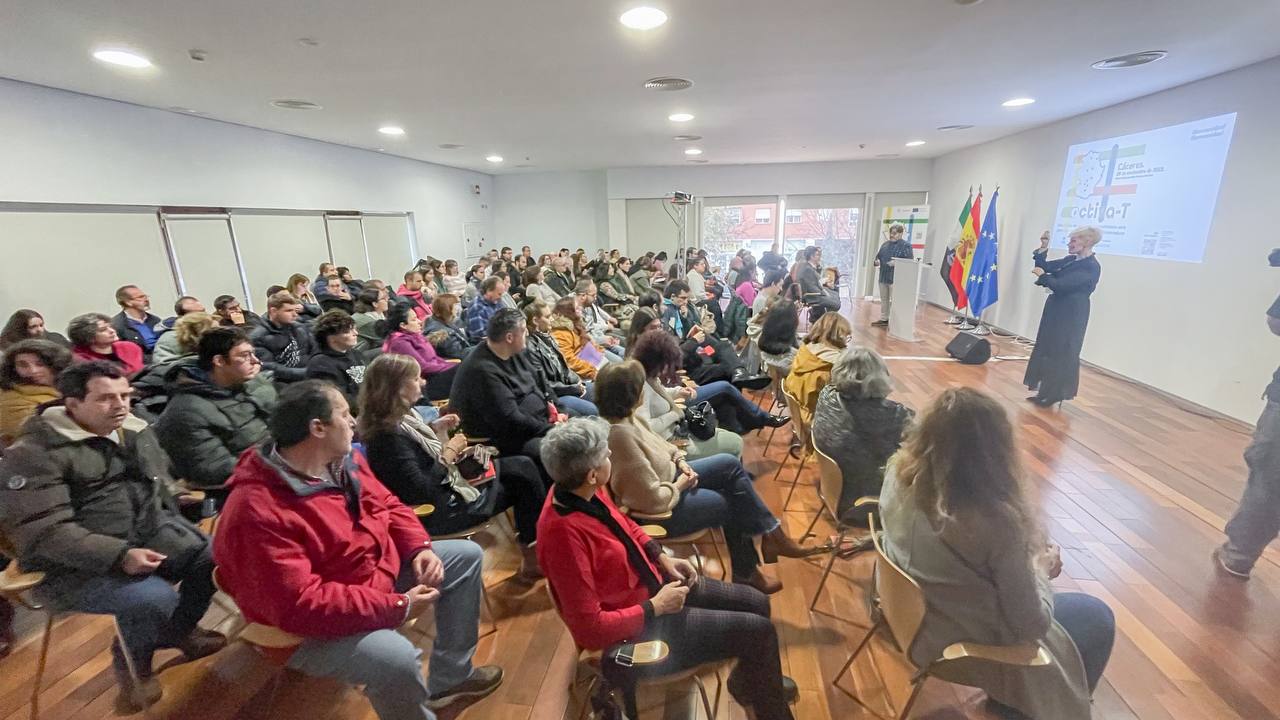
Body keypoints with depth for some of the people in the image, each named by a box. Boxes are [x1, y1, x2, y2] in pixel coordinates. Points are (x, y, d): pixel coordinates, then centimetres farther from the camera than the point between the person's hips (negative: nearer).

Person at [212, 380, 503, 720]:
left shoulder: (342, 459, -4)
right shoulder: (257, 512, -30)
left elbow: (387, 505, 8)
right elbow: (300, 605, -33)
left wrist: (420, 549, -9)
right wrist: (398, 607, -29)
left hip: (378, 569, 9)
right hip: (314, 627, -9)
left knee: (467, 555, 9)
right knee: (397, 658, -36)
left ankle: (450, 679, 19)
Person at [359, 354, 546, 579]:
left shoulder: (401, 416, 1)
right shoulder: (389, 436, -27)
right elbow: (421, 491, -28)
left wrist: (435, 429, 3)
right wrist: (449, 453, -18)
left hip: (445, 481, 9)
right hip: (437, 510, -9)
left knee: (523, 467, 3)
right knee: (522, 479, -4)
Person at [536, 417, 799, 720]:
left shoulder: (584, 490, -11)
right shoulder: (563, 533, -35)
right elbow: (590, 627, -29)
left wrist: (662, 557, 0)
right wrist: (655, 608, -20)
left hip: (653, 581, 8)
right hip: (636, 626, -8)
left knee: (756, 603, 14)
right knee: (759, 632, -7)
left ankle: (749, 680, 44)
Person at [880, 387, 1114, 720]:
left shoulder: (899, 474, -18)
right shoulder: (995, 520, -35)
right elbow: (1031, 624, -20)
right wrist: (1040, 566, -3)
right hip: (965, 643, -5)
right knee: (1098, 618, 19)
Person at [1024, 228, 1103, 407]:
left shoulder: (1091, 267, -17)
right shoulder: (1071, 260, 8)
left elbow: (1061, 285, -25)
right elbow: (1044, 266, 11)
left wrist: (1042, 276, -11)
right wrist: (1043, 249, -2)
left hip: (1071, 316, -9)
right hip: (1057, 311, 9)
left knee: (1060, 354, -1)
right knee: (1047, 350, 13)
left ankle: (1052, 394, 10)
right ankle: (1046, 392, 23)